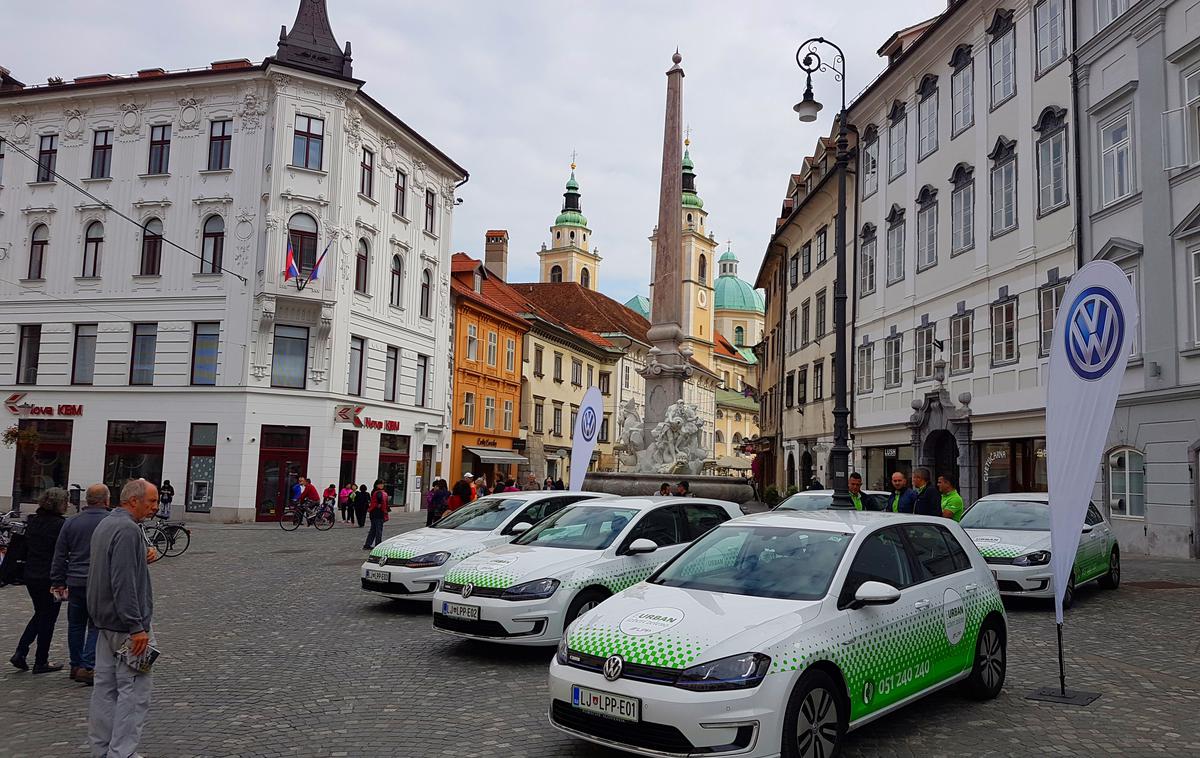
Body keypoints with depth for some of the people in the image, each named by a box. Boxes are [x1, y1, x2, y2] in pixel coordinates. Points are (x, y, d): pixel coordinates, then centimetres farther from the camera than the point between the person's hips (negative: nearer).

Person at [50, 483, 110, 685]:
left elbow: (60, 555, 8)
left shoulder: (72, 523, 4)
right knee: (96, 626, 2)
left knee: (76, 625, 16)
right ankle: (87, 667, -6)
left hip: (76, 583, 4)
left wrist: (58, 582, 15)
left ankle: (76, 666, 24)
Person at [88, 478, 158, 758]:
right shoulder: (127, 529, -18)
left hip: (106, 621, 10)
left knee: (106, 687, 14)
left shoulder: (105, 524, 14)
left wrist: (142, 560, 11)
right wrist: (136, 627, -22)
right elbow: (123, 583, -24)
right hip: (125, 624, -10)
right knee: (134, 691, -5)